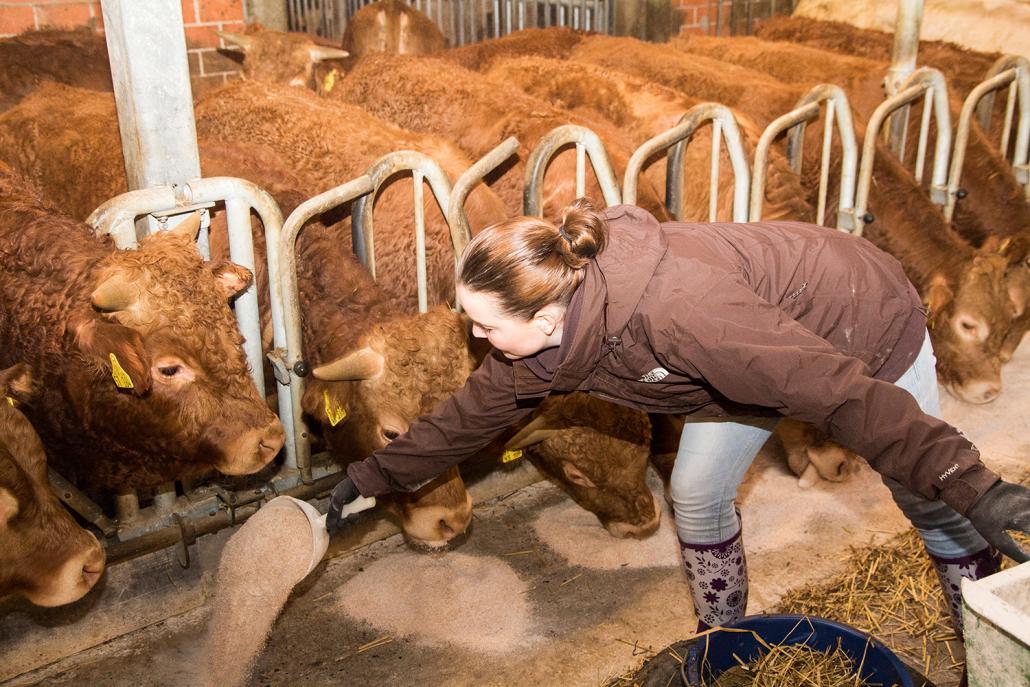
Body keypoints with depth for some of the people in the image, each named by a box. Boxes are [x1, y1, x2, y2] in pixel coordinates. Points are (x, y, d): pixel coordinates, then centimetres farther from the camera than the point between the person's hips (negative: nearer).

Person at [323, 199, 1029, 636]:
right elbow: (475, 408, -3)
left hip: (865, 324, -6)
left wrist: (970, 485, -44)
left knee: (934, 504, 9)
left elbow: (835, 387, -43)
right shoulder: (545, 331, -18)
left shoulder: (678, 309, -43)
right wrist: (375, 476, 2)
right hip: (763, 336, 7)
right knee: (698, 495, 7)